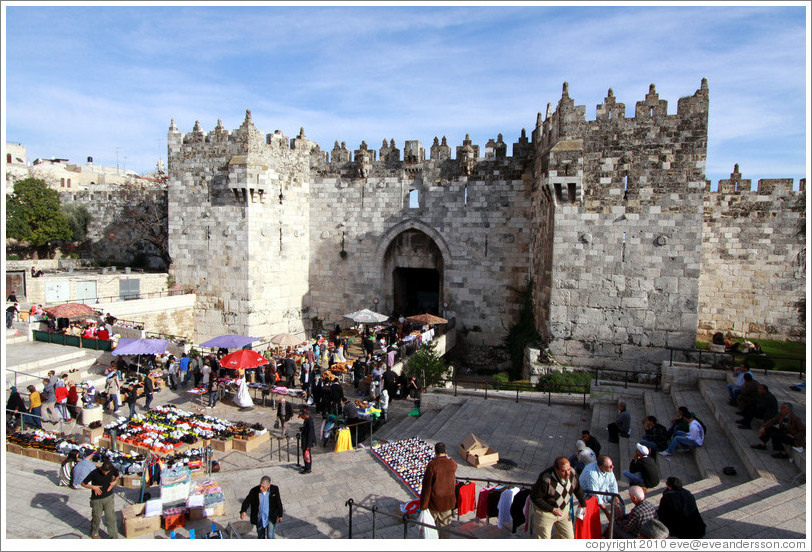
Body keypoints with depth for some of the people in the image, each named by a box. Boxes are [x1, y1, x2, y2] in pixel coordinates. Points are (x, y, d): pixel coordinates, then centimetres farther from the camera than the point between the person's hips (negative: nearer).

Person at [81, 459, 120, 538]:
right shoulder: (94, 473, -21)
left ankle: (114, 537, 9)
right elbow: (83, 483, -8)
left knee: (111, 517, -1)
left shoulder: (112, 470, -12)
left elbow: (117, 475, 11)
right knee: (96, 517, 15)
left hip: (109, 497, 1)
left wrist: (114, 482, -6)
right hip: (97, 499, -1)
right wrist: (93, 487, -19)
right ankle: (94, 533, 45)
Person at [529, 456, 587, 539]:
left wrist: (583, 505, 10)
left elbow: (578, 488, 5)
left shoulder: (572, 473, -17)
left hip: (564, 509, 6)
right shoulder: (546, 479, -34)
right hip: (545, 510, -6)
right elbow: (535, 497, -25)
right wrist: (552, 510, -26)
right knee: (544, 540, 2)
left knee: (569, 537, 14)